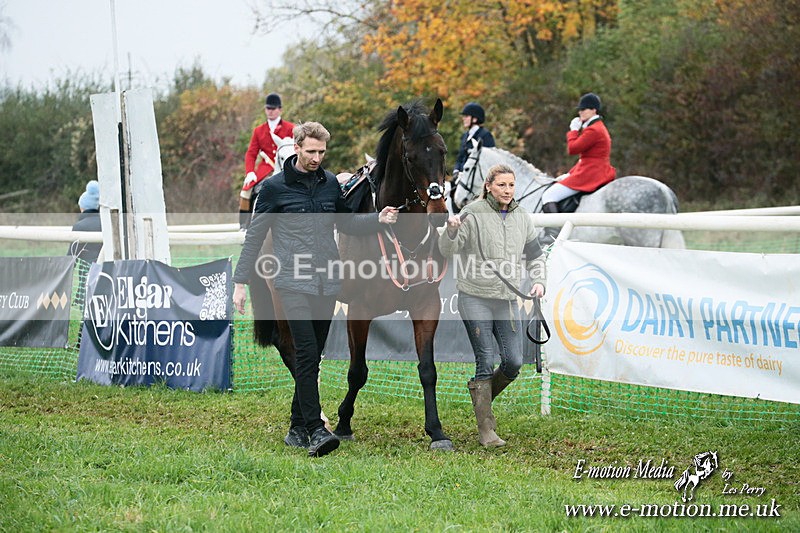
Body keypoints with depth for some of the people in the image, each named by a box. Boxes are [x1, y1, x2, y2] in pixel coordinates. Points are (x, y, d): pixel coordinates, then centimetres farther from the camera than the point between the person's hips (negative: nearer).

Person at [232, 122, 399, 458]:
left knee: (311, 358, 8)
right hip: (294, 283, -5)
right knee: (307, 354, -16)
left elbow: (346, 223, 24)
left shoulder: (330, 184, 11)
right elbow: (254, 236, 2)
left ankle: (297, 427, 17)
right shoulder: (275, 187, -2)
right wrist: (241, 282, -1)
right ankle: (315, 430, -21)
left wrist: (378, 220, 6)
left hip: (327, 284, 5)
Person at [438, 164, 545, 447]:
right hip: (475, 298, -5)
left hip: (508, 300, 5)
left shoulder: (521, 217, 10)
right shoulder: (474, 213, -6)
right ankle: (485, 430, 2)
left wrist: (538, 281, 7)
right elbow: (448, 250, -9)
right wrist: (451, 230, -29)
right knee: (485, 363, -6)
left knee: (514, 363, 0)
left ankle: (482, 398, 28)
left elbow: (534, 253, 22)